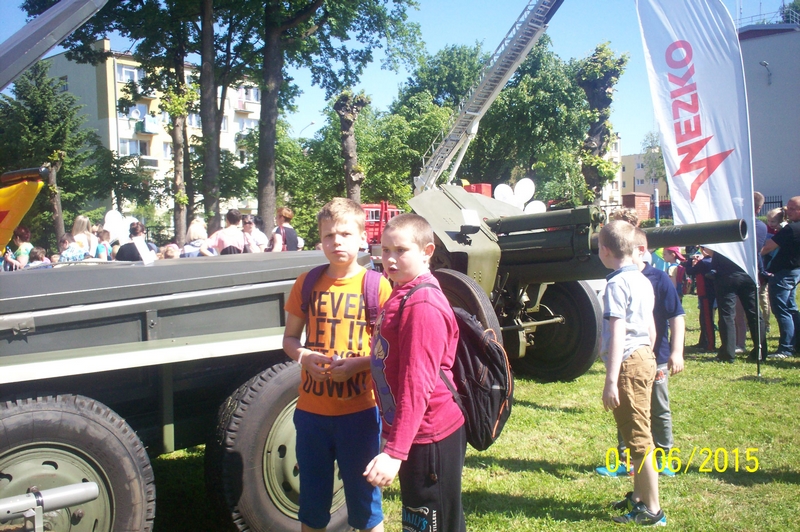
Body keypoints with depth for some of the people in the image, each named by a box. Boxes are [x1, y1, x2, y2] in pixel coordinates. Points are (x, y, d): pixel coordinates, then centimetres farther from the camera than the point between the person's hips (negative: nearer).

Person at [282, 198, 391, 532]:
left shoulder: (376, 286, -5)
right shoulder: (307, 283, 3)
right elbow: (289, 338, 9)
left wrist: (357, 363, -19)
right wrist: (305, 356, -12)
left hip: (359, 410, -3)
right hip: (312, 409, 3)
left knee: (364, 496, 9)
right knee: (312, 500, 15)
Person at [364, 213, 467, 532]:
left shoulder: (422, 305, -22)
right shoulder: (401, 296, 10)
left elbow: (417, 384, -27)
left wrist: (394, 451, -30)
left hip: (429, 439, -10)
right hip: (416, 436, 10)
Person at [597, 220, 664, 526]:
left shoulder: (617, 284, -17)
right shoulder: (643, 281, 10)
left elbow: (617, 334, -22)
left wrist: (611, 381, -23)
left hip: (628, 364, -10)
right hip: (645, 358, 10)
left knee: (638, 438, -2)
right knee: (639, 434, 19)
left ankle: (651, 511, 6)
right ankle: (639, 496, 32)